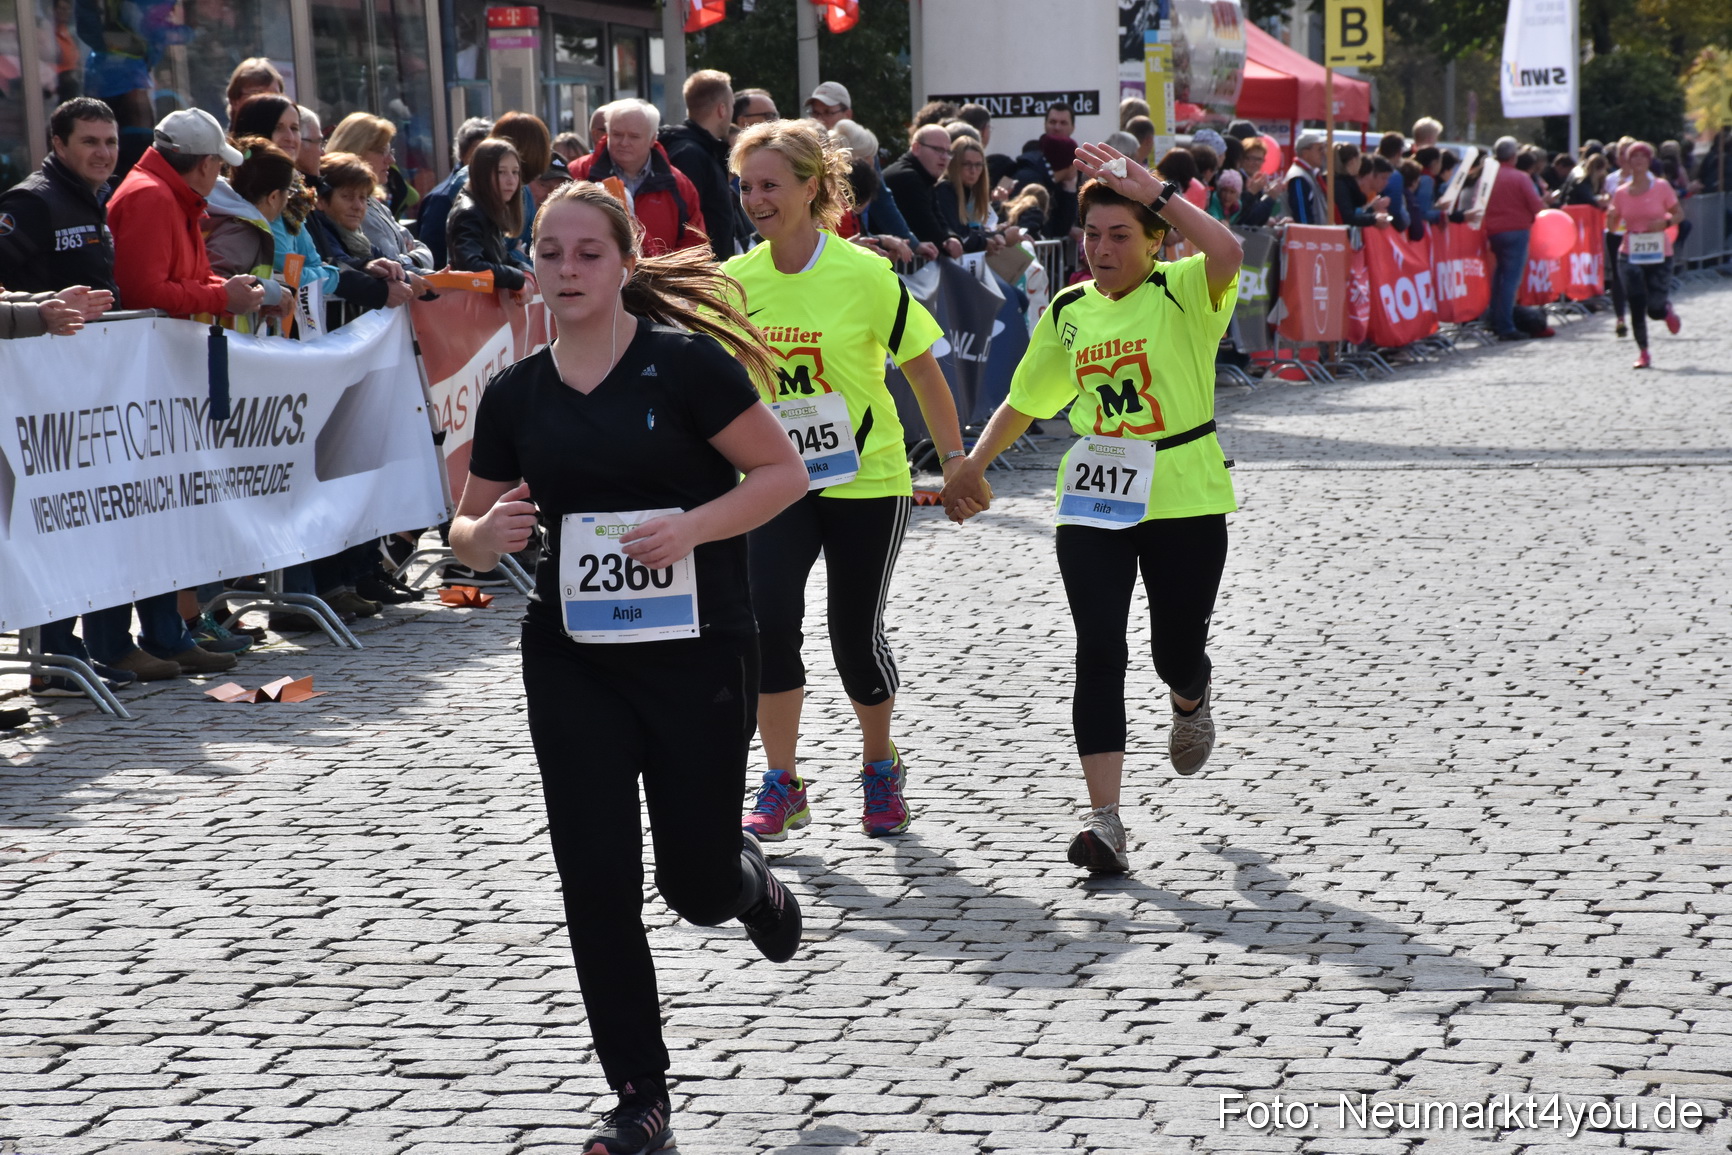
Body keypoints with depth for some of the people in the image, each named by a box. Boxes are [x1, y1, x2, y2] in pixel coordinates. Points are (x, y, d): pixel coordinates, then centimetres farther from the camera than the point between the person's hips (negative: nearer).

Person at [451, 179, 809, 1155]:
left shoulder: (685, 362, -10)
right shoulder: (516, 395, 3)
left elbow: (784, 471, -8)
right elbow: (470, 532, 11)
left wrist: (689, 528, -21)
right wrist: (489, 533, -12)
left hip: (698, 650, -3)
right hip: (573, 662, 3)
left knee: (699, 884, 3)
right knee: (598, 884, -1)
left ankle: (750, 879, 42)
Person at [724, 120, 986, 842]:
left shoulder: (866, 275, -12)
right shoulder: (735, 281, -2)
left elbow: (923, 370, -3)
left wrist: (955, 460, -2)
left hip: (867, 482, -2)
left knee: (856, 638, 2)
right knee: (769, 621, -14)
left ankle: (881, 767, 30)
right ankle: (782, 788, -1)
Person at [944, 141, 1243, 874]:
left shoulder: (1184, 293, -6)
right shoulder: (1069, 311, 8)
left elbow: (1226, 251, -31)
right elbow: (1025, 399, 21)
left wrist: (1153, 190, -28)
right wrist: (972, 466, 19)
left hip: (1185, 499, -3)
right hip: (1092, 503, 3)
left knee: (1178, 655, 8)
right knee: (1099, 653, -9)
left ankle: (1190, 702, 49)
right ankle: (1105, 822, -12)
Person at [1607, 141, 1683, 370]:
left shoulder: (1662, 187, -3)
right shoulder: (1621, 193, 2)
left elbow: (1679, 213, 4)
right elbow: (1613, 227, 8)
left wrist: (1665, 222, -16)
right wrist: (1611, 217, -14)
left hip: (1659, 256, -1)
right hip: (1630, 256, 1)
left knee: (1655, 310, -3)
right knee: (1637, 307, -9)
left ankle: (1667, 309, 36)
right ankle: (1643, 353, 6)